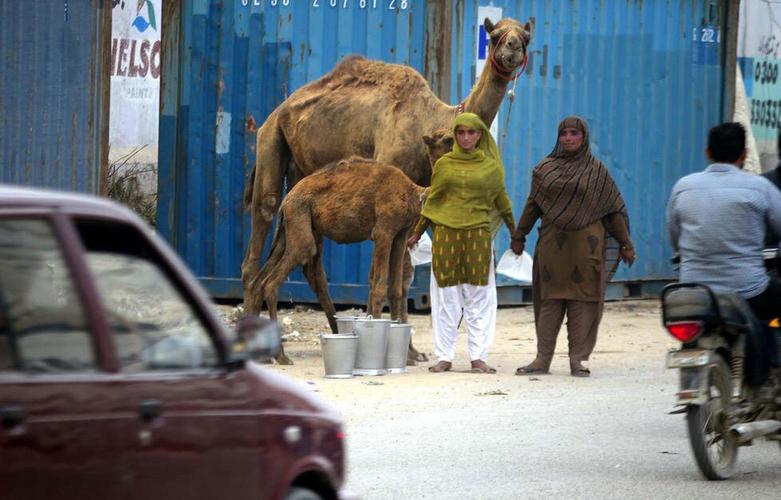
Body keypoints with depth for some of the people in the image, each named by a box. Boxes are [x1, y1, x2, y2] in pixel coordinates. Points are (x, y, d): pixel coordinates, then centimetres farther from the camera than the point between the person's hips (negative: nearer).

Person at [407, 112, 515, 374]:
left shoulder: (491, 166, 7)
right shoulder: (444, 164, 8)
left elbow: (502, 201, 16)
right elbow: (432, 200, 15)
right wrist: (417, 233, 18)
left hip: (478, 235, 0)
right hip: (445, 234, 0)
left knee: (479, 298, -1)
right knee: (446, 298, 1)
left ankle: (478, 357, 3)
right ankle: (444, 357, 5)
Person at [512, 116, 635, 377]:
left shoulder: (596, 170, 4)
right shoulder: (545, 169, 9)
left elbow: (614, 208, 4)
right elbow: (532, 206, 16)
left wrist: (625, 243, 2)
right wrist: (519, 236, 15)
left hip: (585, 246, -2)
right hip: (552, 245, 2)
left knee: (582, 301, -3)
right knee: (549, 301, 3)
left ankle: (577, 360, 2)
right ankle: (543, 359, 6)